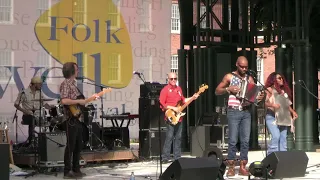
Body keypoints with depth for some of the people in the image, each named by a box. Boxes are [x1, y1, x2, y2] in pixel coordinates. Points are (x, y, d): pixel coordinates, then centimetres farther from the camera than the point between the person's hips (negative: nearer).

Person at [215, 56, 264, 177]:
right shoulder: (229, 77, 3)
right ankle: (231, 167, 0)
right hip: (233, 112, -3)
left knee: (245, 141, 0)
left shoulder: (249, 78, 13)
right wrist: (228, 89, -14)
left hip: (246, 112, 3)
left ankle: (243, 167, 6)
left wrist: (259, 97, -11)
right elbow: (217, 91, 2)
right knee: (233, 140, -6)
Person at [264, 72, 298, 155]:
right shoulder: (269, 90, 0)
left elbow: (287, 104, 24)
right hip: (272, 117, -7)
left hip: (283, 118, 7)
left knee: (283, 138, 1)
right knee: (276, 136, -20)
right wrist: (272, 105, -29)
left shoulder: (283, 91, 20)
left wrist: (292, 111, 9)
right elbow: (265, 102, -11)